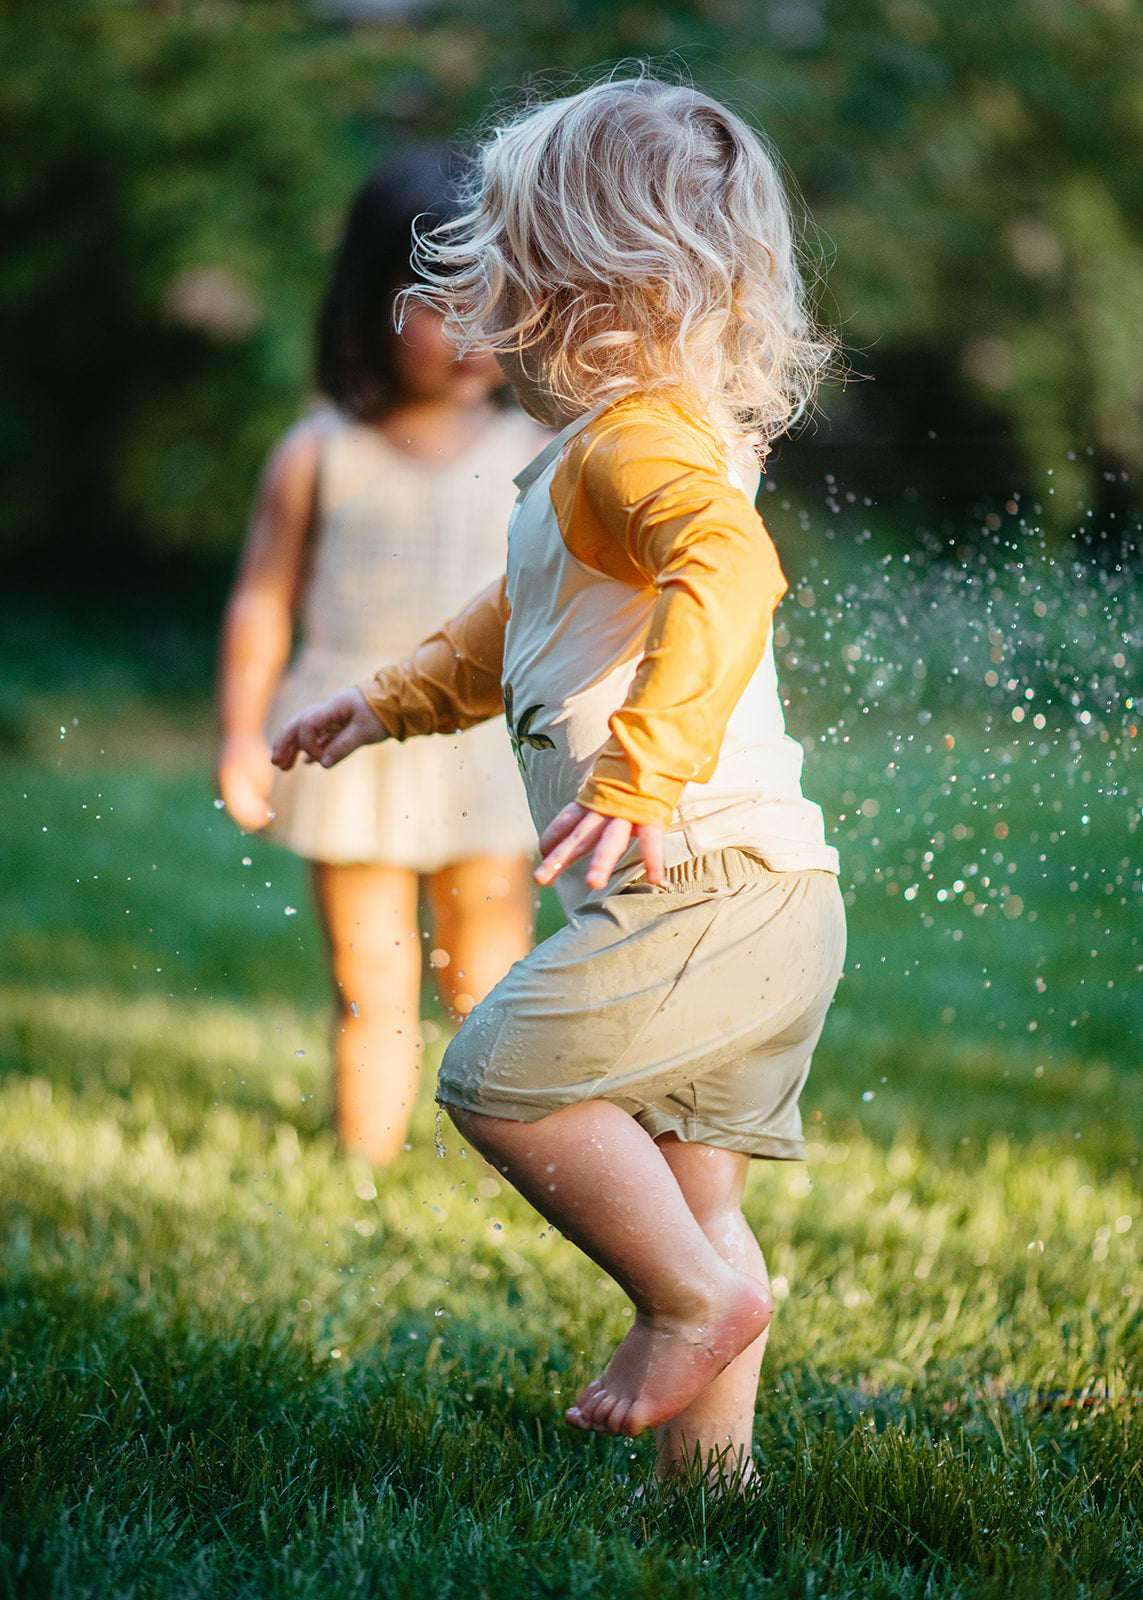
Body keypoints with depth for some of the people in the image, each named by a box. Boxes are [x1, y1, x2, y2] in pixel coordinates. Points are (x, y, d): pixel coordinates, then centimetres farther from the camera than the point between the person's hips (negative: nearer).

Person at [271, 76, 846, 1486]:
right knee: (684, 1191, 12)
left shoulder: (641, 436, -12)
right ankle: (711, 1463, 17)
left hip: (714, 881, -10)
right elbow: (518, 630, 39)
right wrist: (392, 703, 40)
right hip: (754, 904, 10)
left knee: (499, 1073, -15)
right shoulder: (590, 463, 22)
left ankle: (693, 1301, -6)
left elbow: (729, 572, -33)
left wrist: (642, 767, -39)